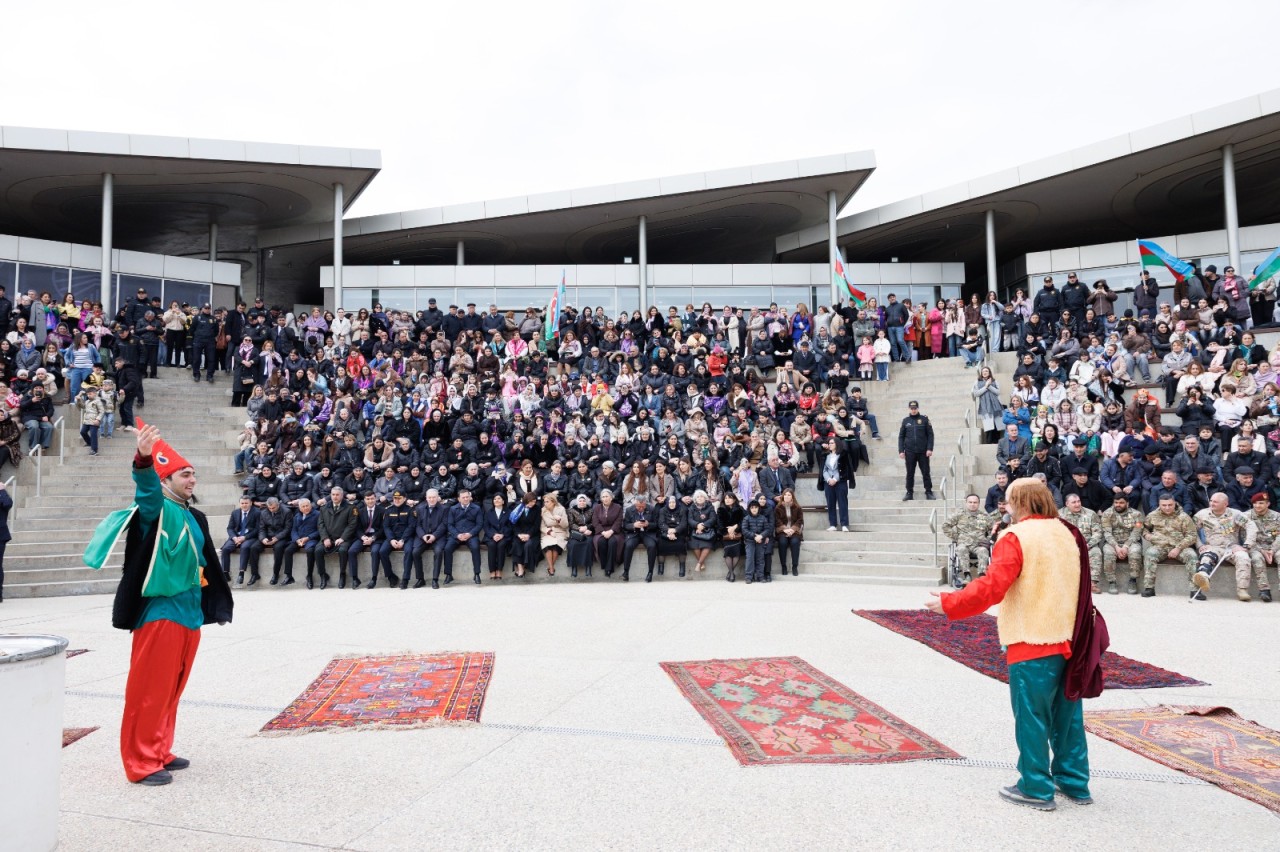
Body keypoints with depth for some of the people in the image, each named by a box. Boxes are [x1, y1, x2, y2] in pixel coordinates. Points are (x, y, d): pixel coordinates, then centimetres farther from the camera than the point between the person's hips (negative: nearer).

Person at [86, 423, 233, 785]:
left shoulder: (195, 518, 15)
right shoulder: (157, 510, -9)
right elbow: (147, 494, -33)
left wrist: (215, 605, 22)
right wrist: (144, 461, -53)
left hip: (189, 612, 8)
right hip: (160, 612, -8)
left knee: (172, 687, 16)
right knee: (150, 688, -2)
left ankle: (160, 752, 28)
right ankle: (141, 763, 8)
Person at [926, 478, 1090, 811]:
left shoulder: (1016, 538, -14)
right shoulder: (1066, 533, 8)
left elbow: (991, 587, -22)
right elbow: (1077, 586, 18)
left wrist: (948, 603, -14)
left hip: (1032, 644, -7)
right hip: (1068, 640, 7)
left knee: (1031, 717, 3)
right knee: (1066, 714, 16)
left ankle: (1036, 789, 11)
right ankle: (1074, 782, 26)